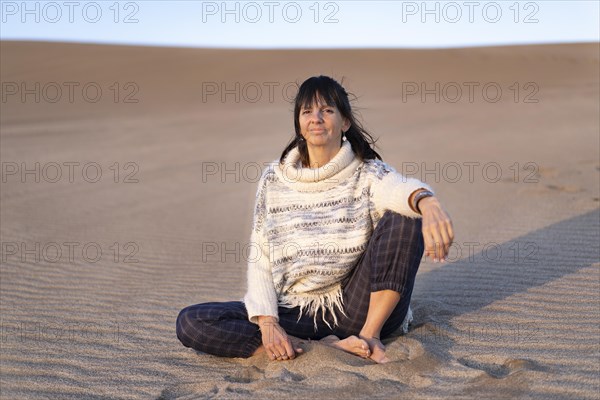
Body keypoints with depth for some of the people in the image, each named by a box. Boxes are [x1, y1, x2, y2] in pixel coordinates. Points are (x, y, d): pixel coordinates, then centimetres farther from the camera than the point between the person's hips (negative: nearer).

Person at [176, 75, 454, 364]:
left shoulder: (367, 173, -2)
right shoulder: (274, 179, 6)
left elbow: (399, 187, -27)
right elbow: (259, 258, 3)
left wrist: (427, 202, -53)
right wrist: (267, 321, -12)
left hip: (355, 309, -2)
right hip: (296, 314, 3)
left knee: (404, 219, -23)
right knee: (190, 322, -17)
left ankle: (368, 335, -19)